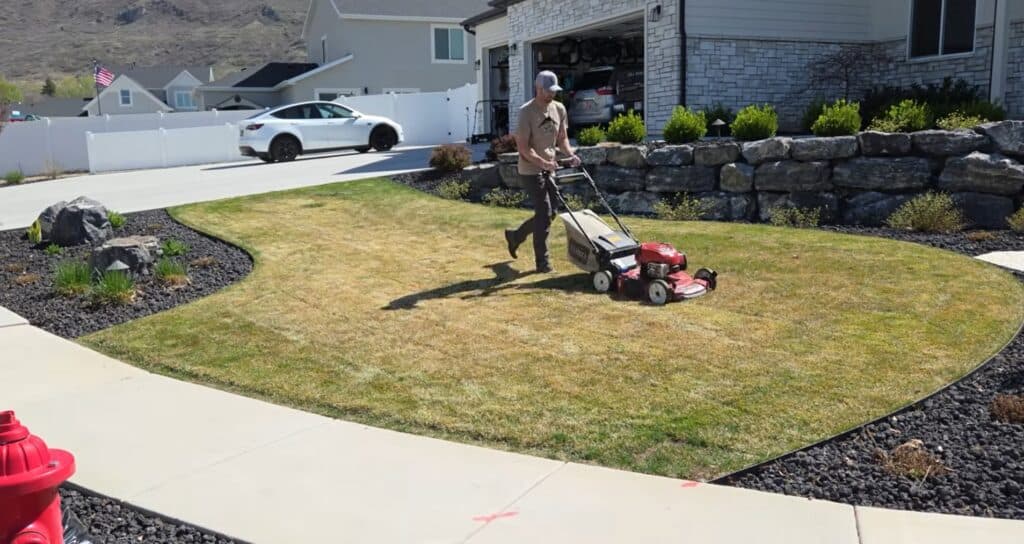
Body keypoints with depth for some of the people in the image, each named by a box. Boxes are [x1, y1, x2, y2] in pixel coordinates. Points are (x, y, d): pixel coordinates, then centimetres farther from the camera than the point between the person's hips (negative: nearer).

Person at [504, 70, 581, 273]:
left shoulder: (559, 109, 7)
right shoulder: (526, 112, -14)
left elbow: (562, 138, 13)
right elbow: (523, 147, -18)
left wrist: (570, 154, -8)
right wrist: (544, 163, -30)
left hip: (550, 170, 7)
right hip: (531, 171, -7)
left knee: (546, 214, 12)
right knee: (544, 213, -10)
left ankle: (515, 236, 36)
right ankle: (542, 262, 1)